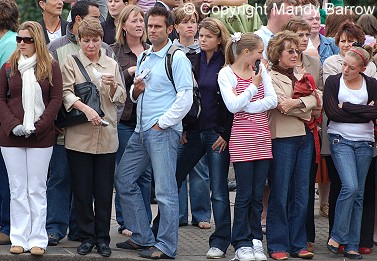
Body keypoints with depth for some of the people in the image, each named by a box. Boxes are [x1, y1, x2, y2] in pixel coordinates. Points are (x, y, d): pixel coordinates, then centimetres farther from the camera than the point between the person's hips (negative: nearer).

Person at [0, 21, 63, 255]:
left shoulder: (51, 67, 1)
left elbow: (56, 100, -1)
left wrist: (38, 126, -12)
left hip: (41, 138, -2)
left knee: (37, 189, 1)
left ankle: (38, 240, 5)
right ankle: (19, 239, 9)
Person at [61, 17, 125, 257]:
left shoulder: (112, 65, 13)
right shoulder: (71, 62, 5)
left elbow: (121, 99, 13)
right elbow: (66, 93, -6)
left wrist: (113, 86, -8)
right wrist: (85, 108, -22)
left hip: (106, 136, 2)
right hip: (79, 136, -2)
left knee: (104, 191, 3)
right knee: (82, 190, 2)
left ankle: (102, 238, 11)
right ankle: (87, 237, 11)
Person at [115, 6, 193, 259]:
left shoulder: (178, 58, -7)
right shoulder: (144, 58, 17)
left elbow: (185, 99, -13)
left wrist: (161, 124, -13)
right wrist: (135, 90, 0)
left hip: (164, 132, -9)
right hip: (141, 131, 9)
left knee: (165, 191, -6)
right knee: (124, 179, 11)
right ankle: (143, 237, 19)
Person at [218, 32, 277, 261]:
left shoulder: (260, 70, 9)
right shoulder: (226, 74, -4)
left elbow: (272, 100, 0)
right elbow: (233, 106, -16)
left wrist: (247, 106, -10)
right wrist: (254, 86, -11)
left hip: (262, 136, 5)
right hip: (242, 138, -5)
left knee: (258, 194, 7)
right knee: (245, 194, -2)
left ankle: (256, 240, 15)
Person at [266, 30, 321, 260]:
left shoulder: (300, 77, 19)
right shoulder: (271, 78, -2)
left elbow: (317, 100, 2)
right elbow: (282, 105, -16)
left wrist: (296, 103, -12)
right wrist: (308, 105, -7)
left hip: (305, 137, 7)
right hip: (283, 138, -6)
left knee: (301, 194, 7)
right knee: (280, 193, -3)